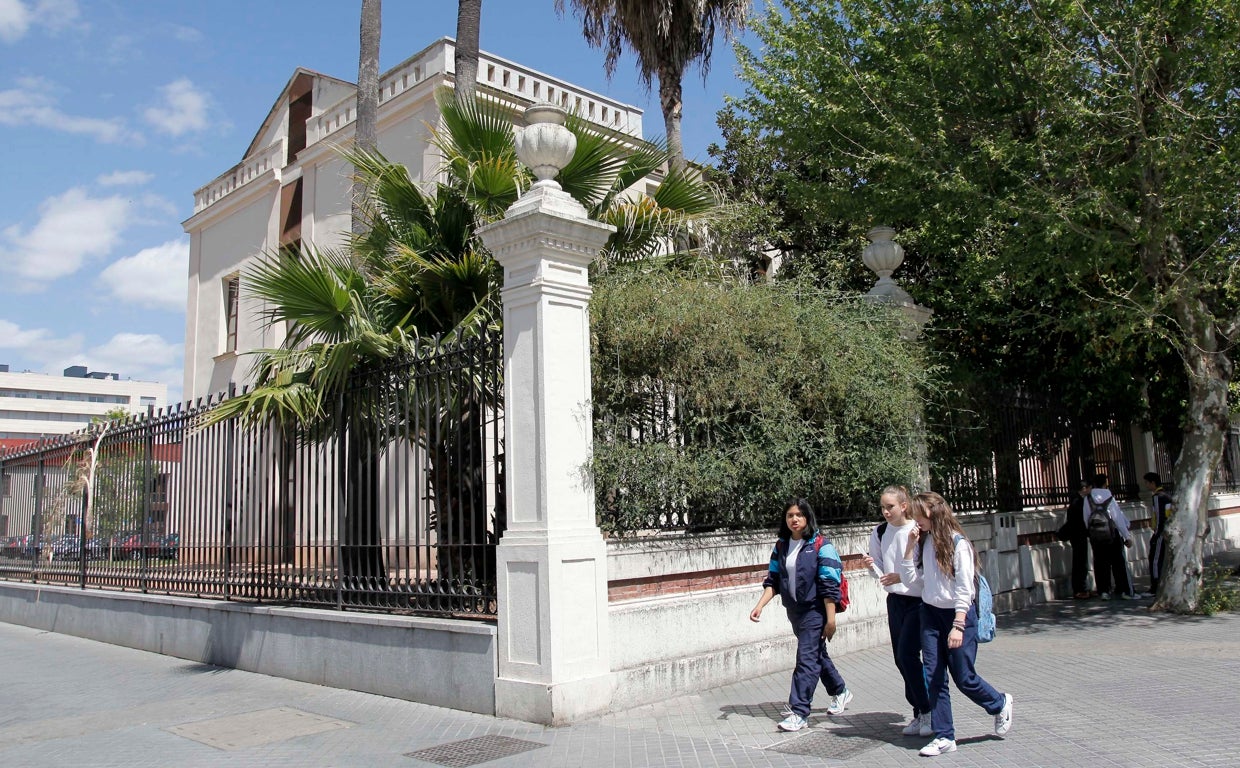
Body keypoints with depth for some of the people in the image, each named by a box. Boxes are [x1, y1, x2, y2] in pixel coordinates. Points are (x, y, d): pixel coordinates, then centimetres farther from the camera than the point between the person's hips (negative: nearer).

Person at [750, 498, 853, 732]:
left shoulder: (821, 545, -13)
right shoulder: (781, 546, 5)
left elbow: (829, 586, -15)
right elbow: (773, 581, 6)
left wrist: (830, 619, -16)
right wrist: (760, 606, -6)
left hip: (815, 610, -7)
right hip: (794, 611, 7)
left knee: (806, 658, -8)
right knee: (817, 654, 20)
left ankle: (799, 712, -3)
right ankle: (840, 691, 41)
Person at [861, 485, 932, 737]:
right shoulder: (879, 532, 3)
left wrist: (902, 577, -22)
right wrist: (872, 566, -11)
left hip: (919, 600, -6)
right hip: (895, 600, 6)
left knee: (907, 654, -12)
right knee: (901, 659, 8)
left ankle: (927, 711, 4)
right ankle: (919, 712, 21)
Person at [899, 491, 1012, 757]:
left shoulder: (957, 543, -14)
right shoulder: (923, 542, 5)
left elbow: (964, 589, -15)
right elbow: (910, 579, 2)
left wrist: (958, 626, -18)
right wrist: (910, 547, -6)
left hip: (958, 613, -6)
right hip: (930, 614, 6)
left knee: (964, 677, 3)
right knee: (934, 677, 3)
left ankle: (1000, 704, 32)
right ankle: (944, 736, 13)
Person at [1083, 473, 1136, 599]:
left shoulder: (1088, 499, -2)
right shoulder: (1110, 499, -10)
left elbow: (1085, 519, 1)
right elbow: (1118, 519, -9)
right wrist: (1127, 536, -3)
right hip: (1113, 535, -3)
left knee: (1100, 564, 7)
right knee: (1119, 563, 4)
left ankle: (1103, 591, 6)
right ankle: (1126, 591, 4)